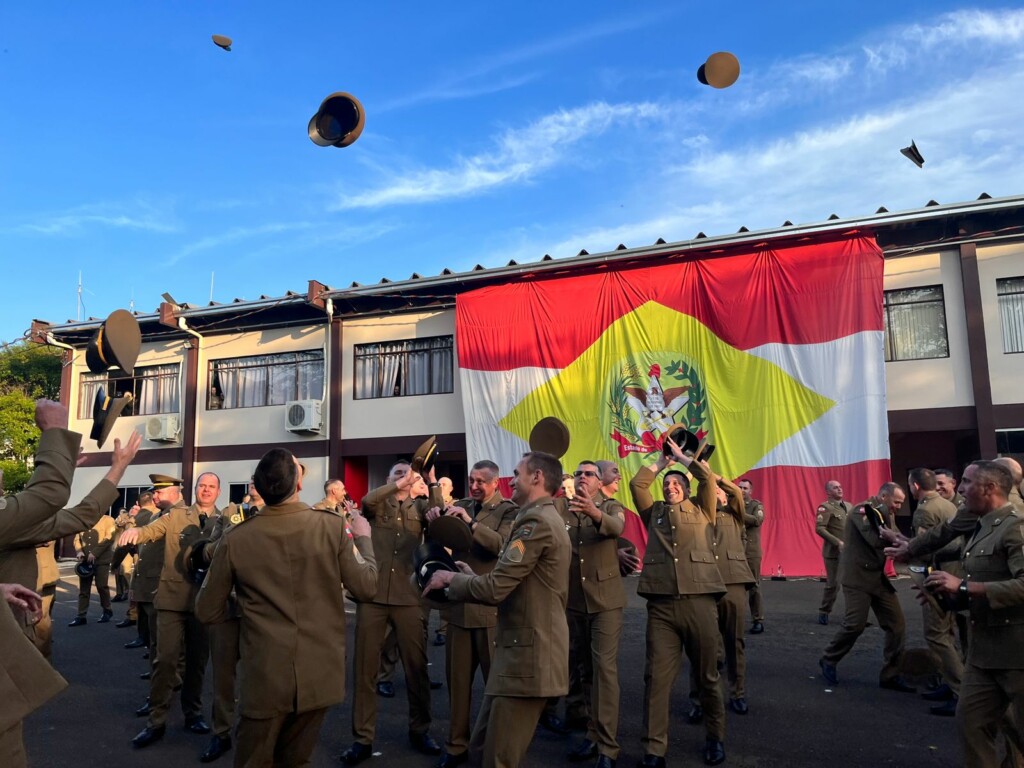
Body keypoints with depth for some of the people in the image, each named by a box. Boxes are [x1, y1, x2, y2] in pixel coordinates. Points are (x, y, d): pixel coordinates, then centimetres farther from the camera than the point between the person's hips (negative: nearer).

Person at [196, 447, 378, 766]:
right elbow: (367, 587, -4)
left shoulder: (235, 538, -11)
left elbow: (208, 612, -1)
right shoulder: (333, 526, -12)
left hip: (265, 677, -1)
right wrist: (363, 538, 11)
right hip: (319, 674, 1)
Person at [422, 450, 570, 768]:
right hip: (524, 651, 10)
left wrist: (452, 579, -5)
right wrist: (472, 578, 9)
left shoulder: (536, 521, -17)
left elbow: (494, 589, -22)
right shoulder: (545, 519, 17)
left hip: (527, 656, -10)